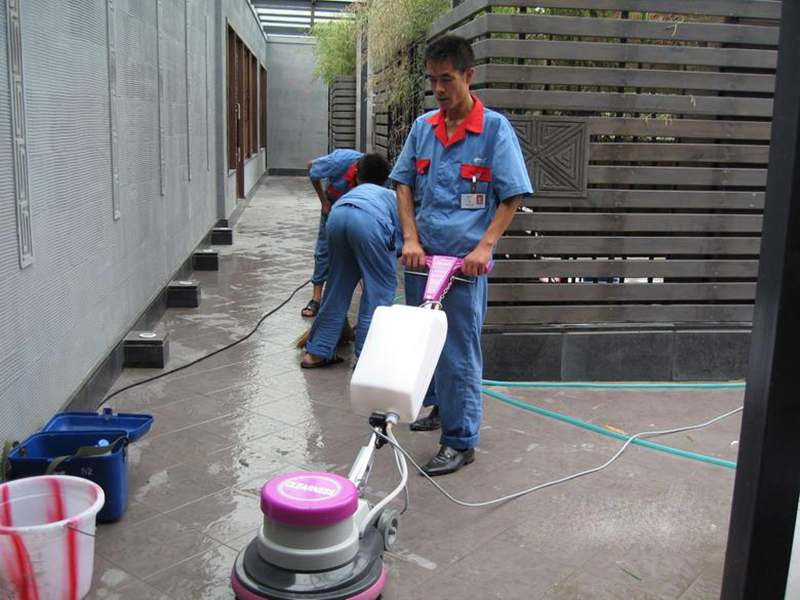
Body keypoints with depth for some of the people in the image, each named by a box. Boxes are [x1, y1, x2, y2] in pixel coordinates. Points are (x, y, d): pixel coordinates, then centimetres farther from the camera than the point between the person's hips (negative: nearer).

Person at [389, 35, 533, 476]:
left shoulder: (495, 129, -7)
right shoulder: (423, 127, 7)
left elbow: (513, 195, -7)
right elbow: (404, 185, 8)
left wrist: (485, 245, -17)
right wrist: (411, 239, -5)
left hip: (466, 260, -6)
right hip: (422, 255, 6)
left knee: (459, 351, -1)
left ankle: (460, 440, 11)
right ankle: (439, 407, 41)